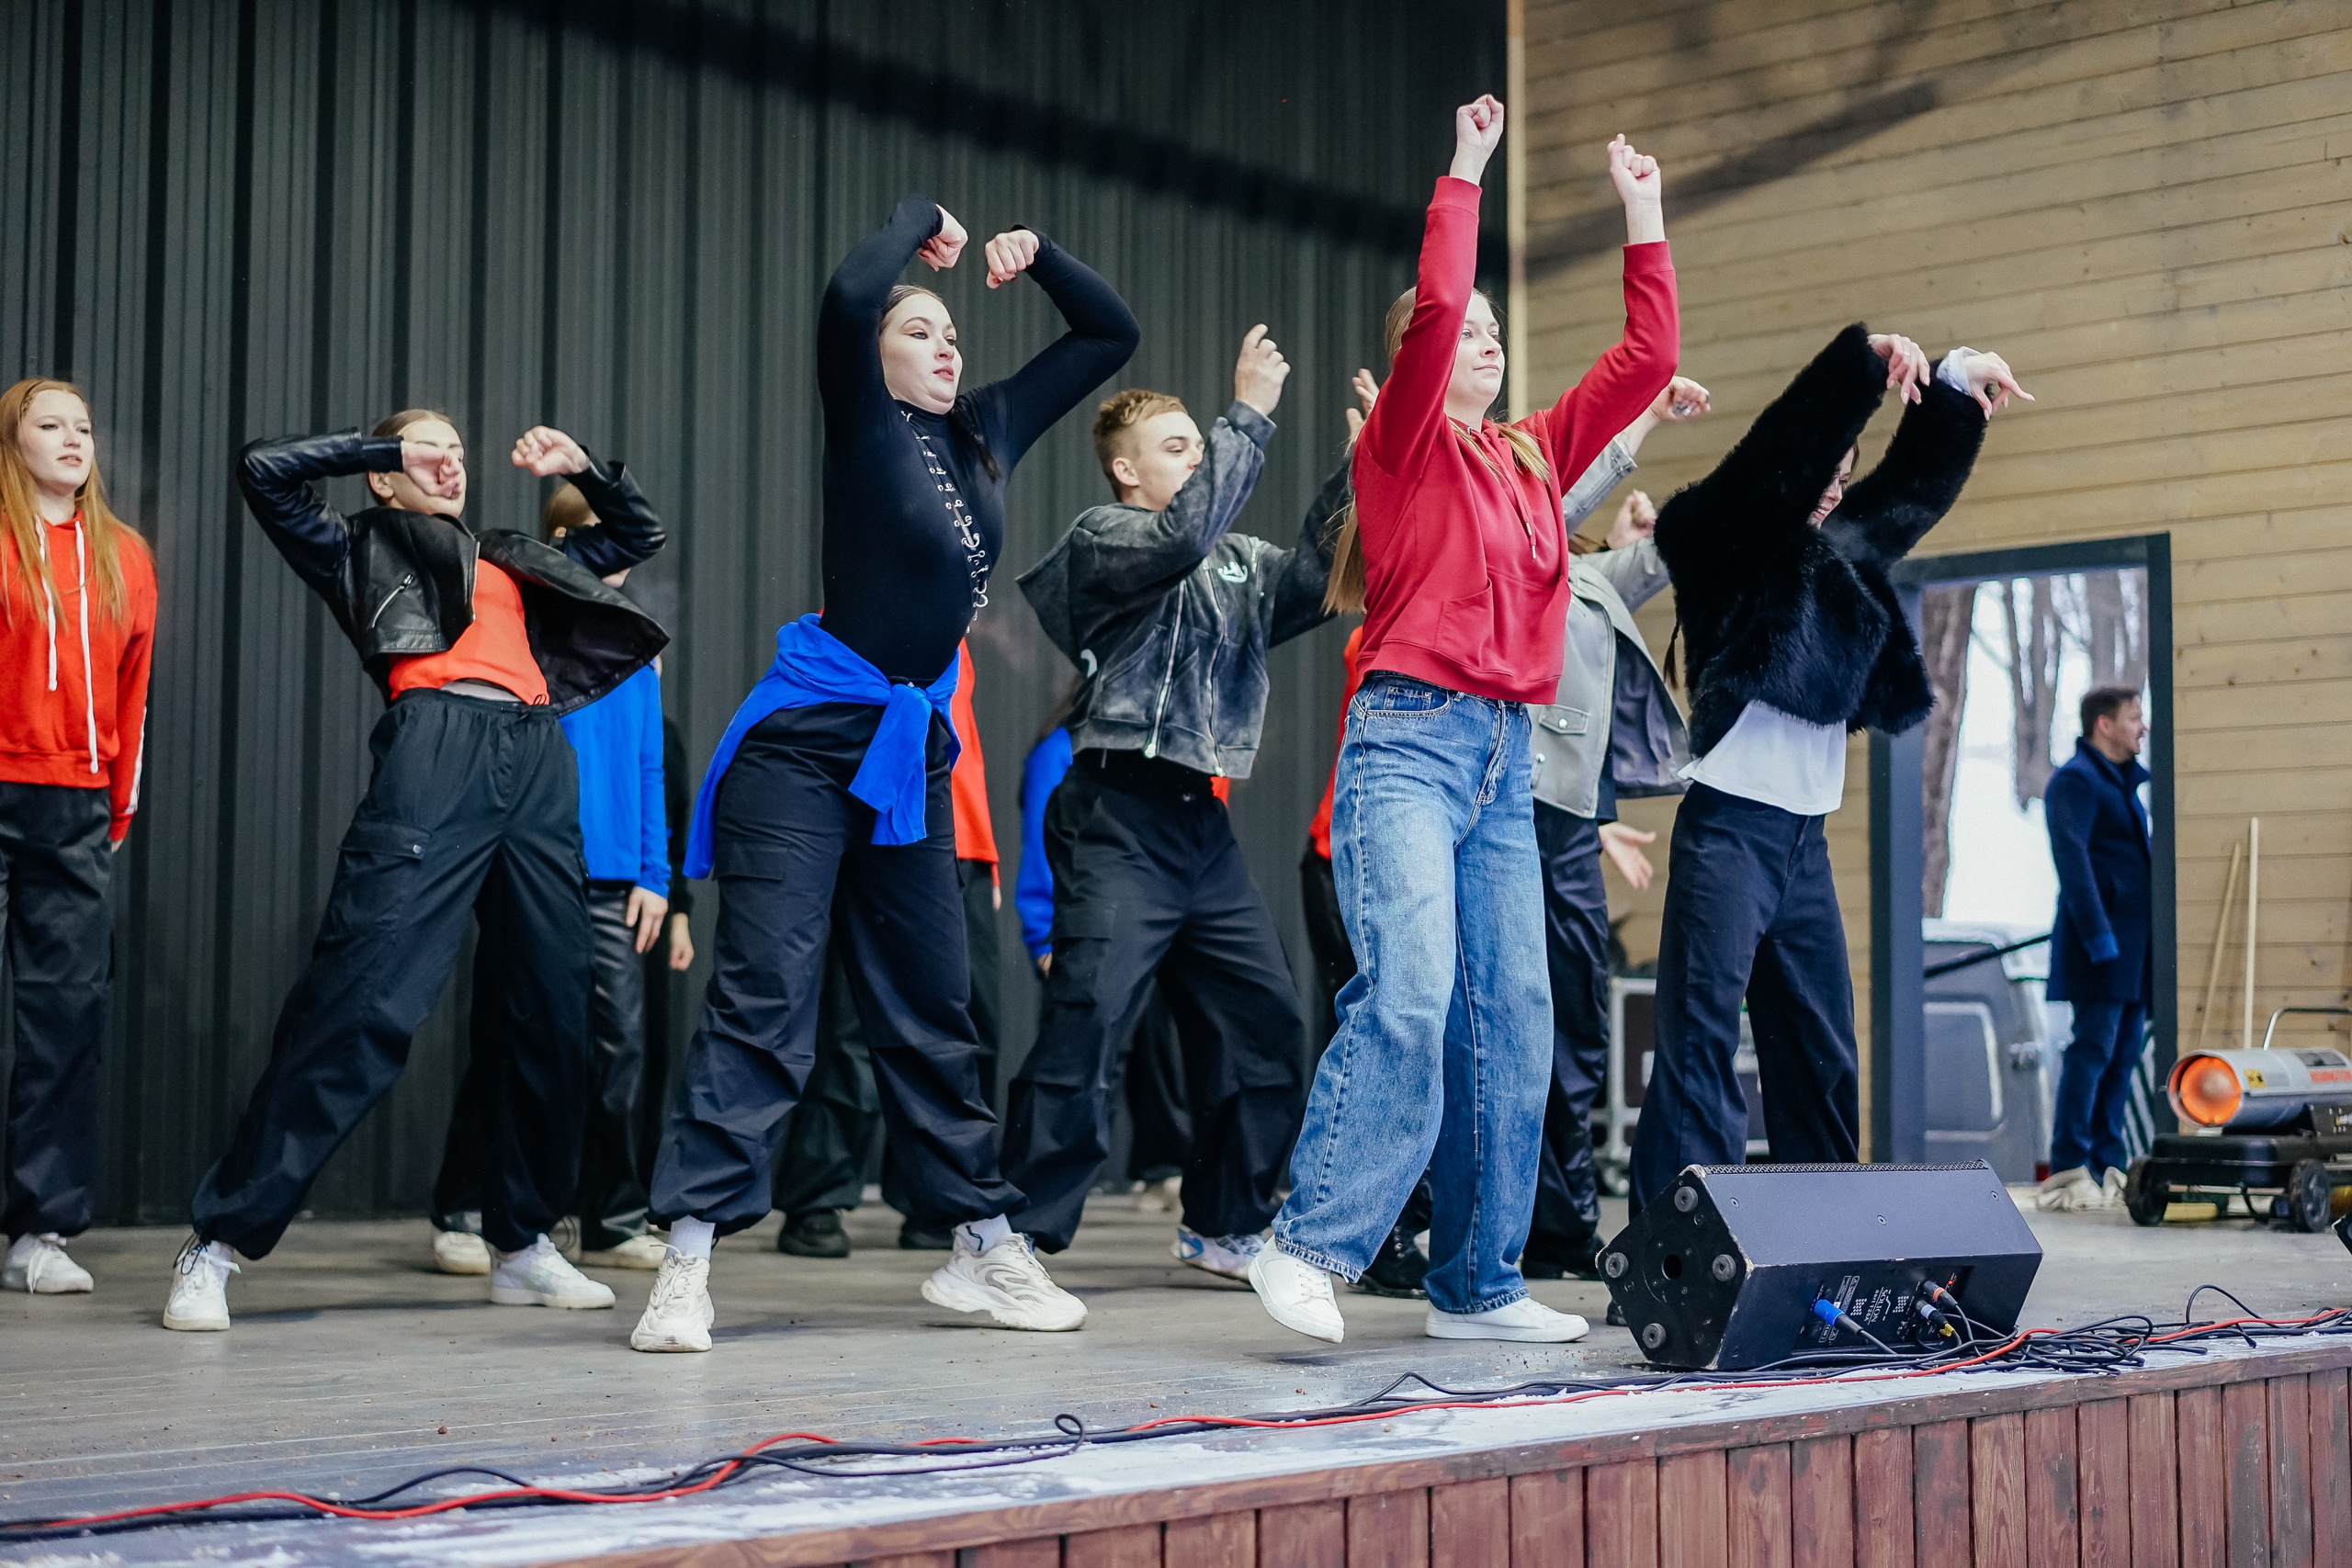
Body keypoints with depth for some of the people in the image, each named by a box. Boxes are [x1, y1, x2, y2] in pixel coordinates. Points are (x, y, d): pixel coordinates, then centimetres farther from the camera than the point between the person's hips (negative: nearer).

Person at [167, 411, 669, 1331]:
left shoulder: (514, 559, 33)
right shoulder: (362, 551, 20)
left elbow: (639, 534, 43)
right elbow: (265, 469, 6)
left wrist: (583, 467, 27)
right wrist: (391, 446, 12)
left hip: (539, 762, 6)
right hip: (435, 746, -5)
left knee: (552, 1010, 3)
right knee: (362, 1001, -14)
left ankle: (523, 1244, 14)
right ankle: (220, 1241, -11)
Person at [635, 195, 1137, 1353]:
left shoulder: (988, 431, 12)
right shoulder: (866, 427, -5)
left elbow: (1111, 336, 21)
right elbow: (848, 296, -24)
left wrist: (1036, 255, 7)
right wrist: (921, 216, -7)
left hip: (910, 754, 7)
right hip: (807, 744, -7)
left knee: (932, 1005, 12)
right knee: (763, 994, -11)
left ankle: (981, 1248, 20)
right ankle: (686, 1263, -10)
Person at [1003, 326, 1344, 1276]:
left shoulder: (1238, 560, 20)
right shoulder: (1102, 541, -1)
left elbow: (1310, 578, 5)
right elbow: (1185, 533, -20)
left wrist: (1357, 472, -4)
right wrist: (1251, 413, -16)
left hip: (1202, 824, 7)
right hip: (1120, 818, -7)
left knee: (1263, 1017, 7)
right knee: (1086, 1025, -13)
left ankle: (1223, 1225, 21)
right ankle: (1016, 1237, -7)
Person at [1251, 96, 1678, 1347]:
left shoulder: (1532, 458, 19)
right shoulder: (1402, 443, 3)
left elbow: (1646, 358, 22)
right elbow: (1434, 305, -12)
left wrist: (1642, 218, 22)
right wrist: (1465, 173, -5)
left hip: (1507, 764, 7)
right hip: (1411, 740, -7)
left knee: (1510, 1020, 2)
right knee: (1408, 993, -22)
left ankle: (1476, 1284, 7)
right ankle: (1310, 1247, -20)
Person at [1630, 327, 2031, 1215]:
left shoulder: (1844, 550, 18)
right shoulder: (1727, 543, -2)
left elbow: (1913, 487, 22)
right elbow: (1784, 449, -16)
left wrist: (1954, 389, 8)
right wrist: (1864, 362, -26)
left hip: (1805, 839, 8)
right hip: (1728, 830, -8)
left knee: (1823, 1055, 10)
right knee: (1701, 1035, -13)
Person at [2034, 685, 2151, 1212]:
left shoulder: (2124, 782, 21)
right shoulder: (2074, 780, -7)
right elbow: (2072, 859, -16)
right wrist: (2099, 937, -22)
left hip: (2134, 944, 9)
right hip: (2101, 937, -9)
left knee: (2125, 1052, 8)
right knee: (2092, 1050, -11)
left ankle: (2106, 1169, 12)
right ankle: (2067, 1174, -9)